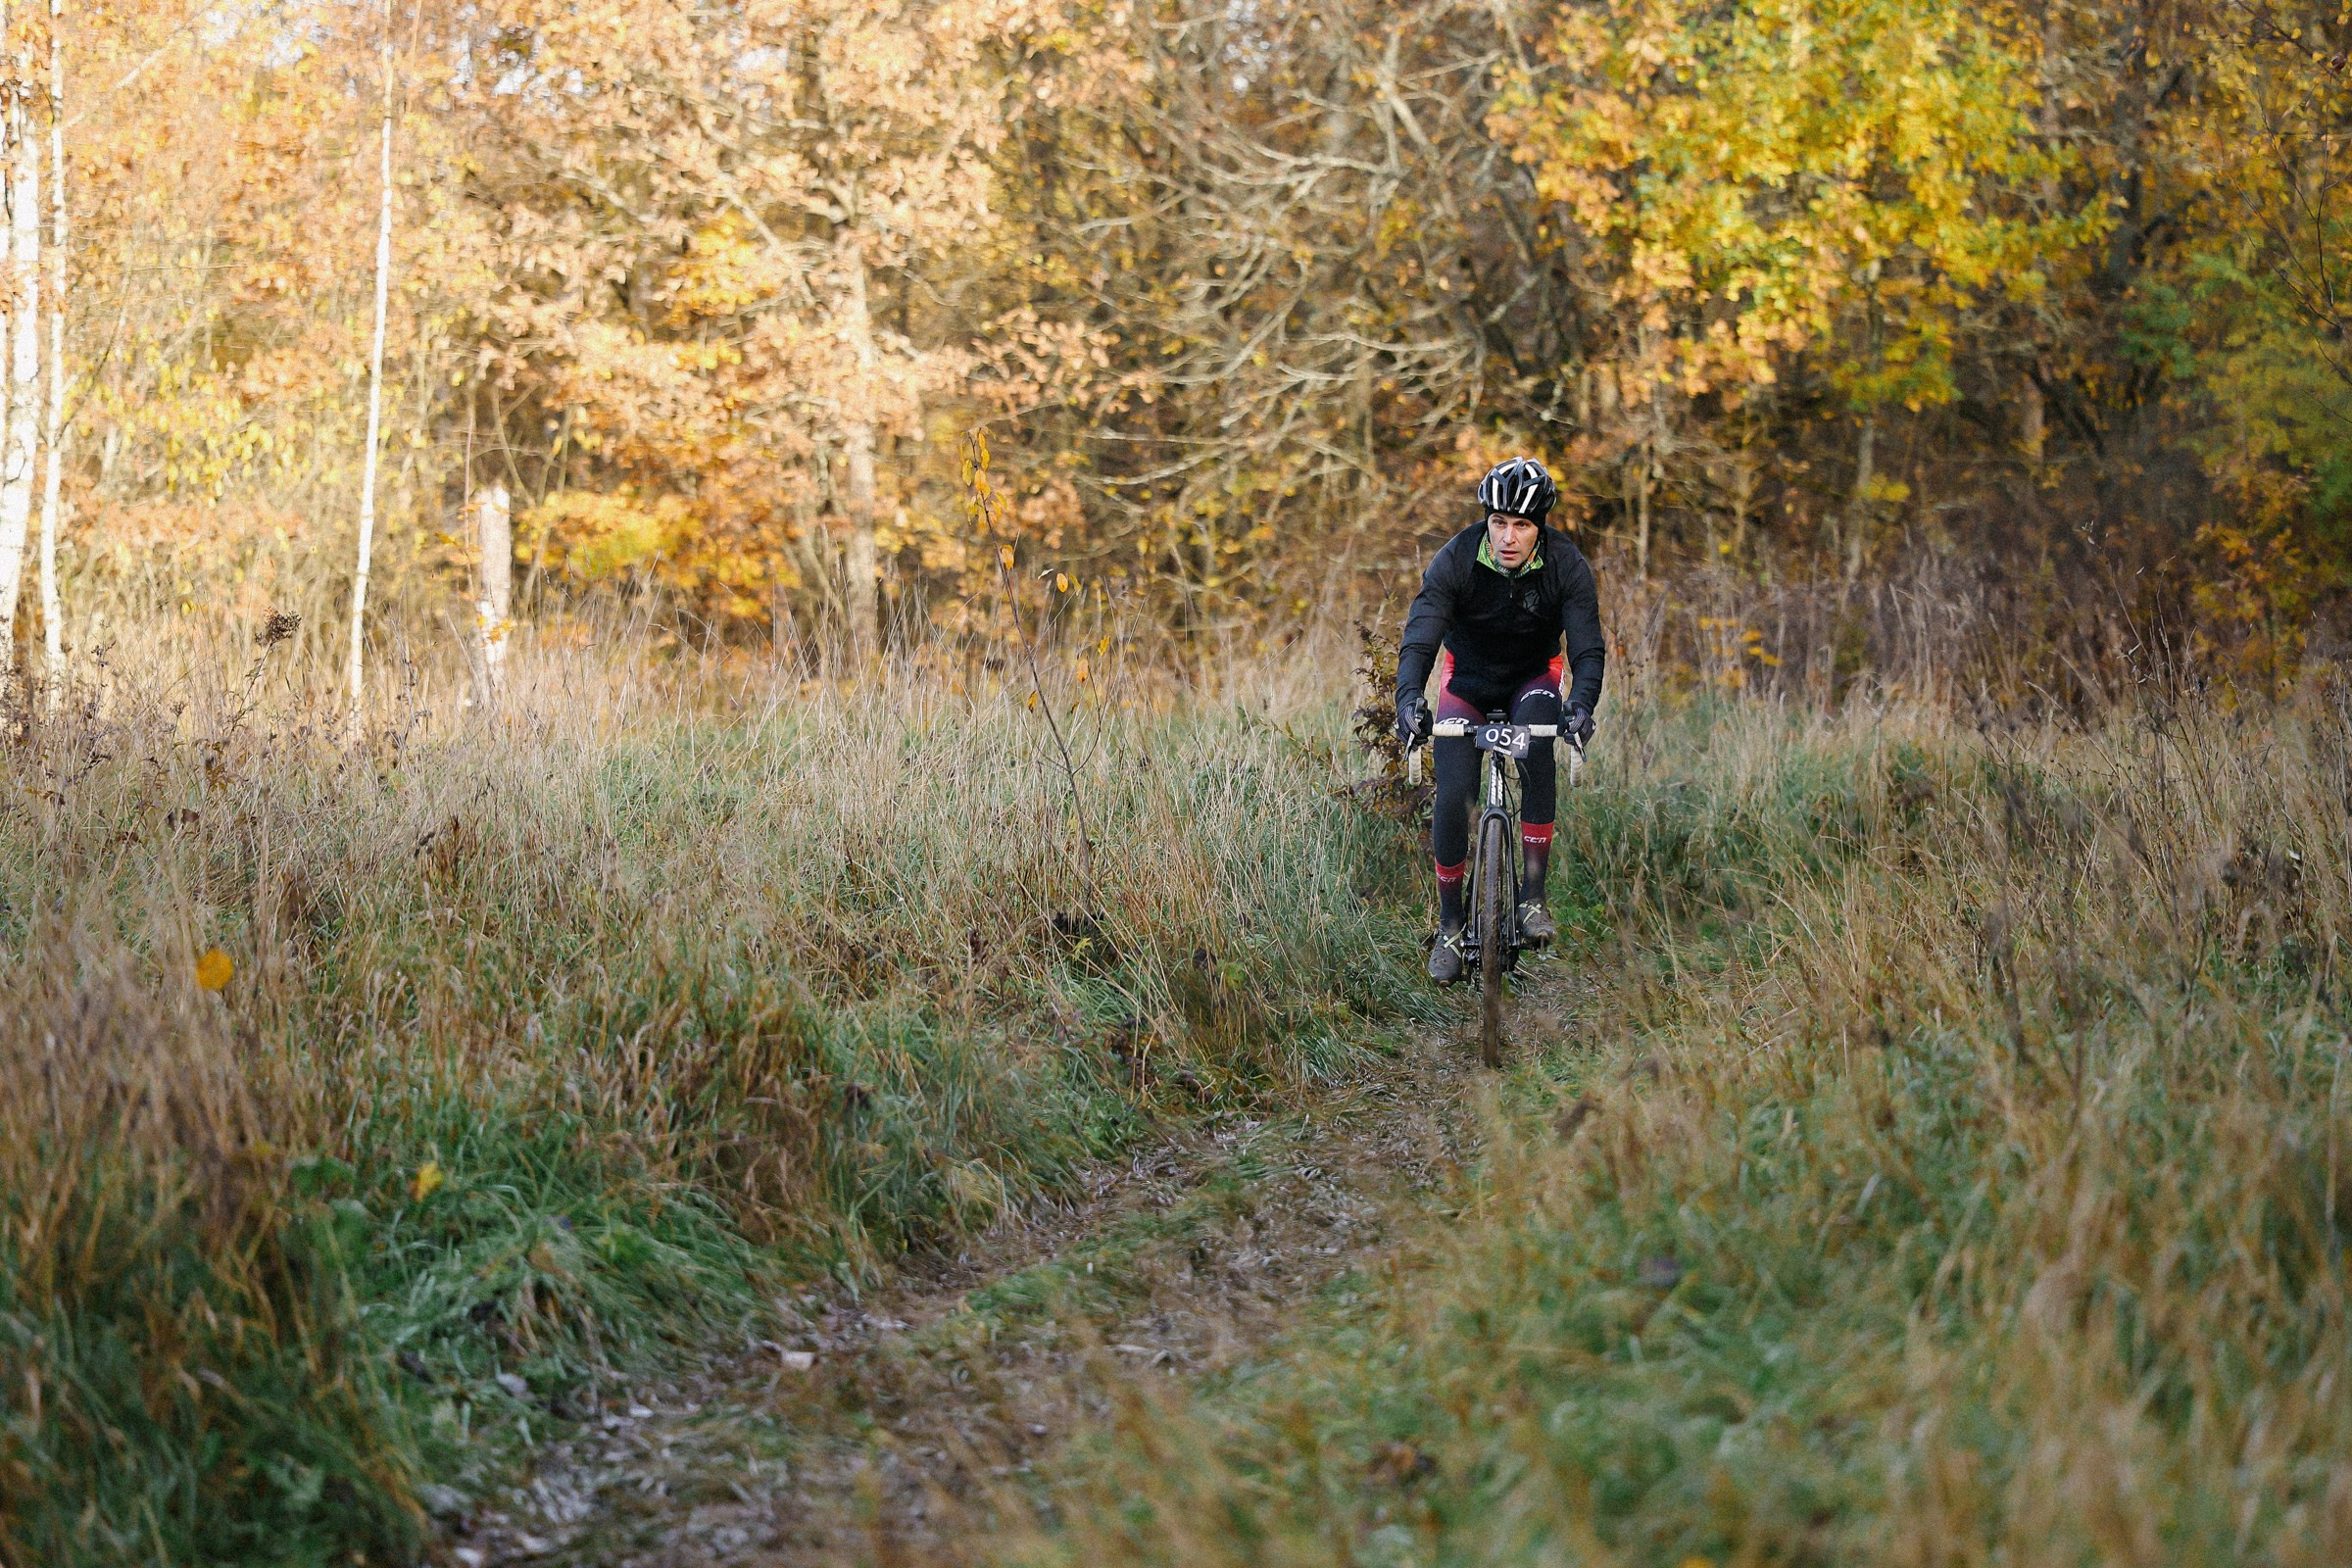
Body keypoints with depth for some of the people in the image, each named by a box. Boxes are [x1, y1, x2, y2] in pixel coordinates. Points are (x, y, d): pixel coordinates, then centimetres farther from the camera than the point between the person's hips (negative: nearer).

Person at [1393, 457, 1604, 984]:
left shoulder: (1567, 564, -21)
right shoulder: (1456, 559, -23)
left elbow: (1588, 648, -25)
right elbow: (1419, 639, -29)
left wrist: (1581, 703, -45)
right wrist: (1410, 697, -48)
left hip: (1533, 677, 0)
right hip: (1468, 678, 0)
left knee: (1537, 742, -34)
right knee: (1453, 797, -15)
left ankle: (1534, 892, -27)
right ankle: (1450, 923, 5)